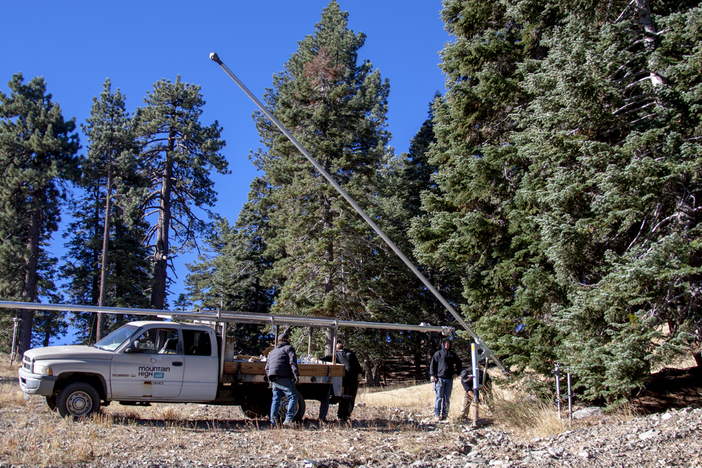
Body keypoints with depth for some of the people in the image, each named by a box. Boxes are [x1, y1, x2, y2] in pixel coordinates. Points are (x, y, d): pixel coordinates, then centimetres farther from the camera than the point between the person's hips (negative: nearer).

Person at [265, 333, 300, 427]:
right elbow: (292, 362, -7)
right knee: (293, 397, -6)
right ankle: (288, 419, -18)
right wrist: (296, 374, -14)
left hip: (273, 379, 7)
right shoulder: (289, 348, 8)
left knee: (276, 399, 13)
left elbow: (267, 367, 26)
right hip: (284, 378, -7)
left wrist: (270, 380, 29)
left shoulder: (272, 352, 29)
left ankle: (273, 421, 6)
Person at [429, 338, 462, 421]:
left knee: (447, 398, 3)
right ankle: (437, 414, -3)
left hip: (449, 379, 4)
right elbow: (432, 364, 3)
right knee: (439, 397, -6)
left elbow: (459, 364, 28)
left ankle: (445, 413, 8)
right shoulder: (438, 354, 6)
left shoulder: (452, 355, 15)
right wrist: (432, 375, -7)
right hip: (440, 378, -4)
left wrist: (456, 373, 15)